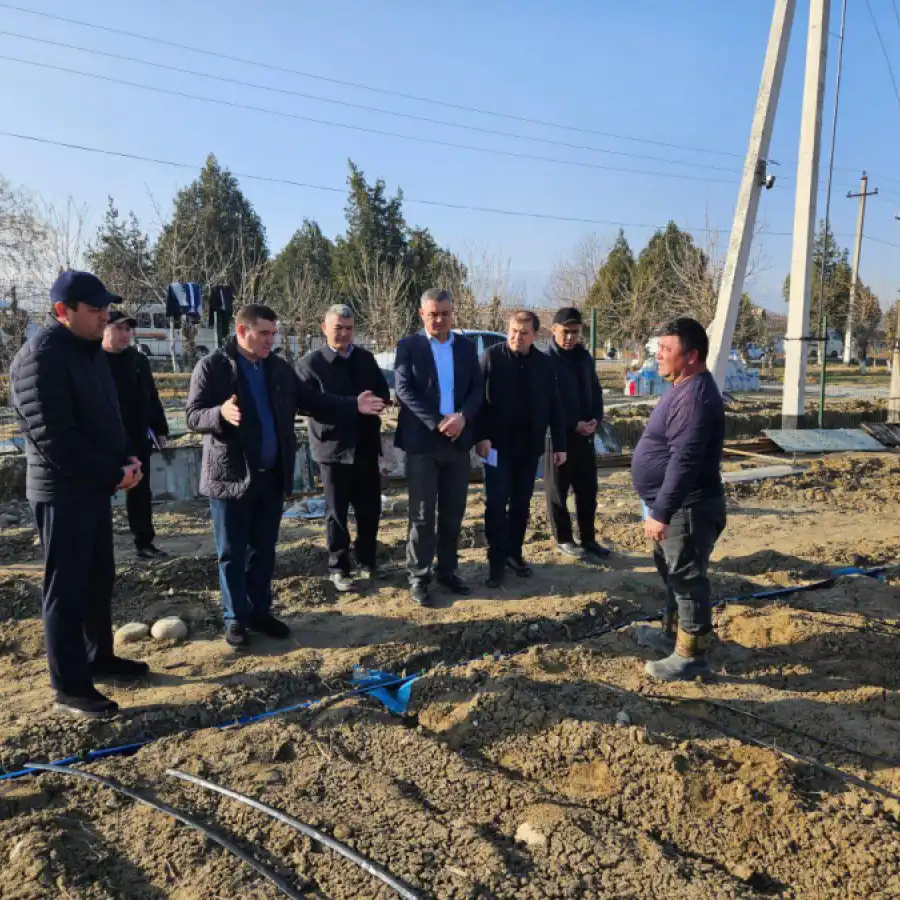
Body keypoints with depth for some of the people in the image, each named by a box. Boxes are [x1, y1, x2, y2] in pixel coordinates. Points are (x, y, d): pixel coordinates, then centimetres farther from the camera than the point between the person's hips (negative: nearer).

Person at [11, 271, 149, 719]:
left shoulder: (89, 348, 11)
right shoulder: (40, 357, -18)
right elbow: (54, 438, -24)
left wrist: (124, 459, 2)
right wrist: (113, 473, -18)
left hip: (95, 486, 9)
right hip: (63, 491, -9)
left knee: (99, 579, 18)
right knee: (66, 588, 1)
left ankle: (100, 657, 34)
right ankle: (70, 687, 13)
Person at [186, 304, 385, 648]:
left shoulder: (280, 368, 8)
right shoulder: (212, 367, -8)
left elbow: (311, 402, 9)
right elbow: (193, 416, -14)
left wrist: (353, 406, -2)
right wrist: (221, 413, -36)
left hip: (272, 475, 5)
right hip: (230, 475, -5)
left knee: (264, 550, 14)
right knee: (232, 553, 7)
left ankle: (260, 611, 27)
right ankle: (236, 618, 19)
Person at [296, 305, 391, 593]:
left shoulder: (365, 358, 10)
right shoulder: (309, 363, -7)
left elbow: (384, 394, 7)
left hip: (366, 445, 5)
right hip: (333, 447, -4)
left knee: (370, 510, 13)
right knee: (337, 513, 7)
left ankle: (367, 560, 31)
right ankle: (339, 568, 20)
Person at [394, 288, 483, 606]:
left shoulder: (467, 346, 11)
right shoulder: (408, 346, 0)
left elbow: (478, 388, 5)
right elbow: (404, 390, -10)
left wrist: (462, 416, -14)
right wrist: (437, 423, -17)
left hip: (458, 440, 4)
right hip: (422, 441, -3)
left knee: (453, 512, 10)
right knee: (422, 515, 1)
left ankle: (448, 570, 24)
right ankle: (418, 578, 11)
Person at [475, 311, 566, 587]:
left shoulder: (544, 363, 4)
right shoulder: (491, 357, -5)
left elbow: (554, 406, 7)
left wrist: (559, 444, 5)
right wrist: (481, 436, -16)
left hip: (530, 445, 3)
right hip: (498, 443, -3)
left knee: (521, 503, 11)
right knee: (496, 503, -4)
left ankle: (514, 553, 23)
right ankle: (497, 560, 5)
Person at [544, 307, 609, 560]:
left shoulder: (584, 357, 10)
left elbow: (595, 391, 14)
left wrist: (596, 419, -3)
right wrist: (573, 424, -16)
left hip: (585, 433, 6)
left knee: (588, 489, 10)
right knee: (558, 490, 6)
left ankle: (588, 539, 21)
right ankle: (564, 540, 17)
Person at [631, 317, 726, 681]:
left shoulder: (695, 396, -23)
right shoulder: (684, 388, 12)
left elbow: (684, 463, -29)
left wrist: (661, 513, -29)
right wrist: (659, 508, 24)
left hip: (687, 508, -11)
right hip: (674, 506, 11)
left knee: (688, 579, 0)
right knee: (672, 573, 23)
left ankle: (691, 656, 12)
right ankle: (674, 631, 40)